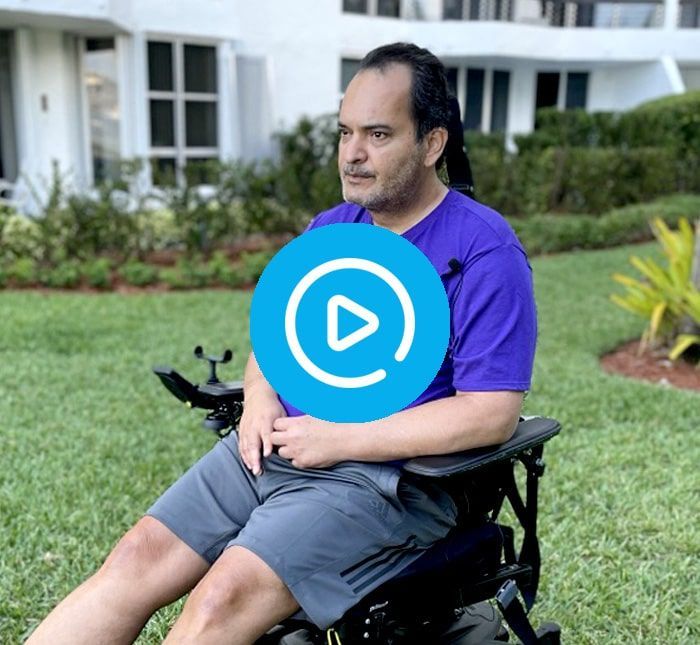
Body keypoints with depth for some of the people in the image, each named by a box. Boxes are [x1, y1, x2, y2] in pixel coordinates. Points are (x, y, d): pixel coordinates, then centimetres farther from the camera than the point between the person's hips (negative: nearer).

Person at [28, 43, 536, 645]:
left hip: (386, 474, -6)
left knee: (224, 596, -24)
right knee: (139, 556, -9)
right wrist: (261, 401, -3)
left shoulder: (483, 251, -10)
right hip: (276, 446, 7)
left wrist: (338, 438, -18)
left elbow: (492, 412, -17)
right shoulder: (327, 230, 12)